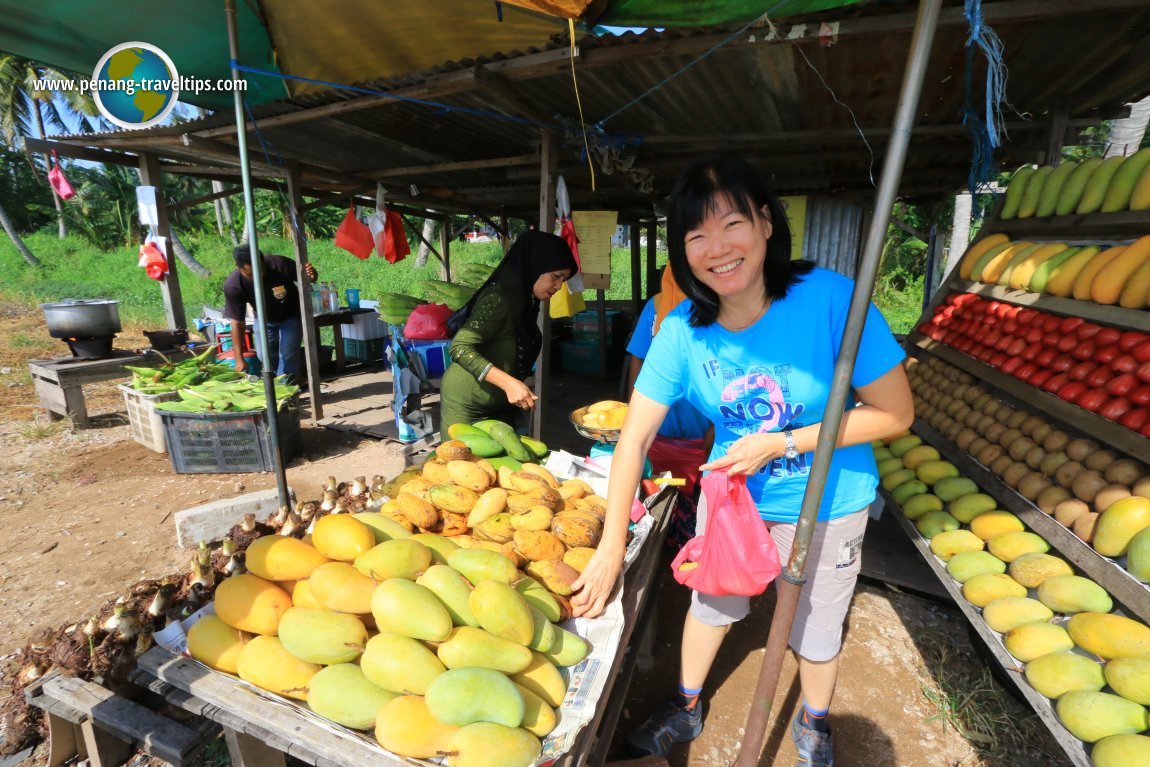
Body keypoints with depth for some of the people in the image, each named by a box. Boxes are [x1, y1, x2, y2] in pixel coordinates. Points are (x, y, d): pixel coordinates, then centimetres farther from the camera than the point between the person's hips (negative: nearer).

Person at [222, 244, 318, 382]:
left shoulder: (280, 264, -34)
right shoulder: (232, 285, -30)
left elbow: (304, 277, -16)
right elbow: (237, 323, -25)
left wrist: (312, 275, -43)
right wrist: (239, 359, -27)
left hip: (290, 315, -2)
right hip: (264, 320, 2)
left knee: (287, 356, -11)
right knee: (266, 357, 5)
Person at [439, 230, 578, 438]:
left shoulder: (525, 301, 6)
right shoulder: (498, 298, -20)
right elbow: (460, 348, -27)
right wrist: (508, 383, -33)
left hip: (500, 406, 8)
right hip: (467, 405, -8)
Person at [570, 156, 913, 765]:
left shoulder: (830, 299, -26)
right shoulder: (682, 329, -18)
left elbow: (895, 413, -19)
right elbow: (634, 438, -17)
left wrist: (782, 443, -26)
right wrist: (611, 549, -19)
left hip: (825, 506, -1)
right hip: (729, 493, 2)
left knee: (815, 629, 20)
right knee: (710, 603, 21)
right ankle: (685, 710, 51)